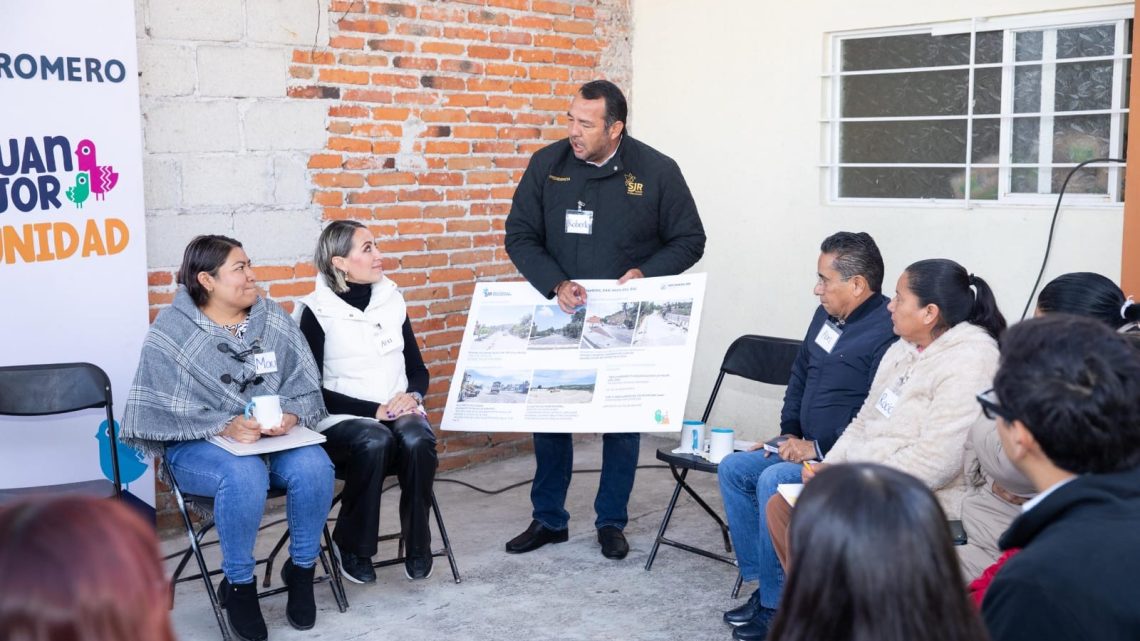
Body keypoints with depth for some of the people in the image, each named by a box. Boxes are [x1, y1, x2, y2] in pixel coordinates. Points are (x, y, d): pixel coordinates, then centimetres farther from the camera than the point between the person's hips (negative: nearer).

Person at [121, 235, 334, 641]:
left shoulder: (275, 320, 6)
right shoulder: (171, 331, -6)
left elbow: (305, 386, 2)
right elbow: (166, 409, -14)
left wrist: (290, 415, -20)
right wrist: (226, 426, -27)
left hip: (277, 437, 4)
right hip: (198, 444, -3)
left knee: (314, 467, -27)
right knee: (244, 476, -35)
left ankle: (301, 569, -2)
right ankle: (238, 585, -12)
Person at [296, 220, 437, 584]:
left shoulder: (391, 299, 10)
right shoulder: (317, 311, -4)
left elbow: (417, 368, 16)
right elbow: (314, 391, -8)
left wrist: (412, 394, -7)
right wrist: (375, 410, -17)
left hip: (400, 411, 4)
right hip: (343, 419, -3)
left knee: (417, 440, -30)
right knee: (375, 441, -35)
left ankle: (418, 547, -13)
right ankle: (353, 549, -15)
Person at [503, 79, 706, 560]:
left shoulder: (657, 171, -8)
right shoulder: (547, 164, -3)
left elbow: (689, 241, 0)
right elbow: (520, 235, -2)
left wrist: (645, 273, -17)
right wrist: (557, 285, -17)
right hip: (559, 316, 2)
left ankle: (611, 522, 23)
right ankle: (548, 519, 23)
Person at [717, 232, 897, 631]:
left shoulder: (886, 333, -20)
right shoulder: (826, 316, 10)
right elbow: (799, 377, 22)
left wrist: (819, 449, -20)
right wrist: (790, 435, 11)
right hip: (807, 447, 10)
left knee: (773, 480, -27)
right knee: (733, 469, 2)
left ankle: (778, 604, -15)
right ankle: (761, 582, 2)